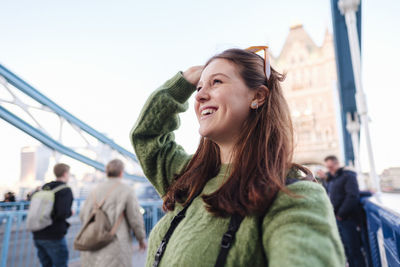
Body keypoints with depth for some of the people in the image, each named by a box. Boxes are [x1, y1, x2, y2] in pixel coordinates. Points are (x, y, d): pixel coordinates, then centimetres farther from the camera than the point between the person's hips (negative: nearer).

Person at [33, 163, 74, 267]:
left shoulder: (44, 188, 9)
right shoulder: (65, 190, -12)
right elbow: (63, 213, -23)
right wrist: (70, 213, -2)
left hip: (38, 236, 7)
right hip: (54, 236, -7)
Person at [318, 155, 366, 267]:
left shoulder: (348, 176, -7)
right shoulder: (331, 178, 15)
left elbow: (353, 196, -17)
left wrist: (341, 214, -15)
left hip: (347, 219, -7)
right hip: (337, 220, 7)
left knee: (354, 250, 0)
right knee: (346, 249, 15)